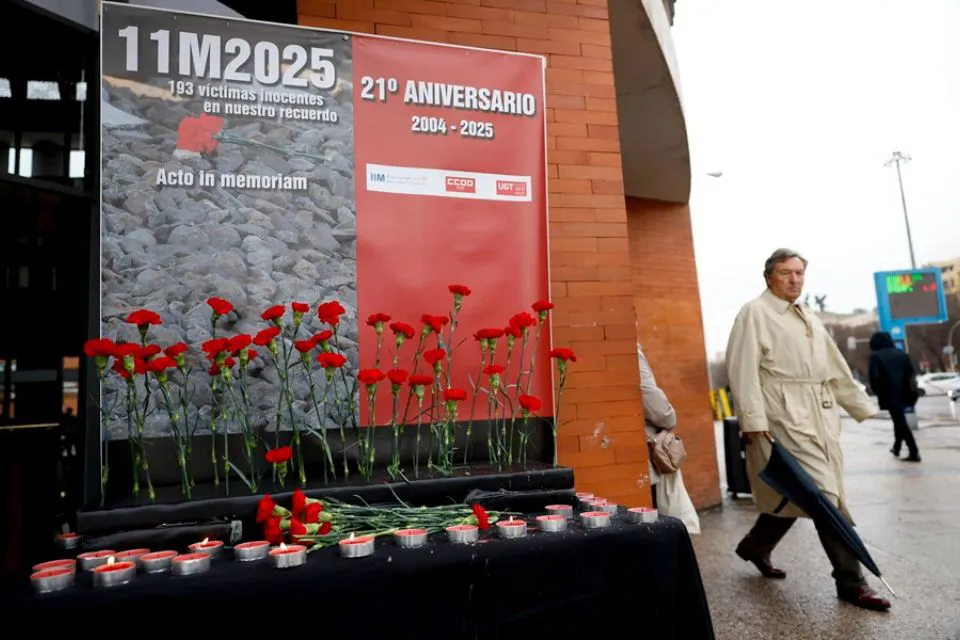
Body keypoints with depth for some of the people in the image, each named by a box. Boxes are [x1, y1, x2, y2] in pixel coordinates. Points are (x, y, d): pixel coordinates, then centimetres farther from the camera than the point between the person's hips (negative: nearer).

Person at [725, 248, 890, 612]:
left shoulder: (810, 319, 20)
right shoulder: (755, 313, -5)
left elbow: (836, 368, 25)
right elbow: (744, 369, -14)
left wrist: (862, 406, 22)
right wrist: (754, 421, -20)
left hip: (820, 415, 8)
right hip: (786, 416, -8)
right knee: (825, 496, -8)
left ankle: (755, 547, 32)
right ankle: (850, 582, 3)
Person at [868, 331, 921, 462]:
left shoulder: (875, 356, -5)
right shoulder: (901, 353, 12)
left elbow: (874, 377, -13)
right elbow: (912, 373, 7)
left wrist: (878, 392, -1)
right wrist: (912, 390, 11)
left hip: (890, 394, -6)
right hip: (903, 393, 6)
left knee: (900, 421, -5)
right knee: (900, 420, 21)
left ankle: (914, 452, -10)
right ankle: (896, 447, 33)